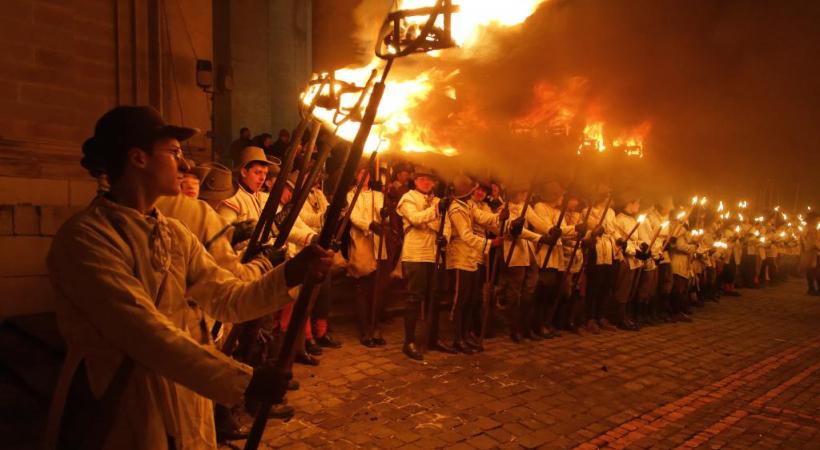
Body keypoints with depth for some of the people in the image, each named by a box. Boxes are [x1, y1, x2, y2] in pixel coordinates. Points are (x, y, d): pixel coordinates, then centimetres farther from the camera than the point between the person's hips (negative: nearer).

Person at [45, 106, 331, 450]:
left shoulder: (174, 234, 6)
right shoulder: (84, 237, -19)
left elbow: (227, 299, -1)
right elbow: (145, 333, -28)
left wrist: (290, 273, -17)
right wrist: (244, 380, -31)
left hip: (184, 404, 7)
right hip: (115, 414, -7)